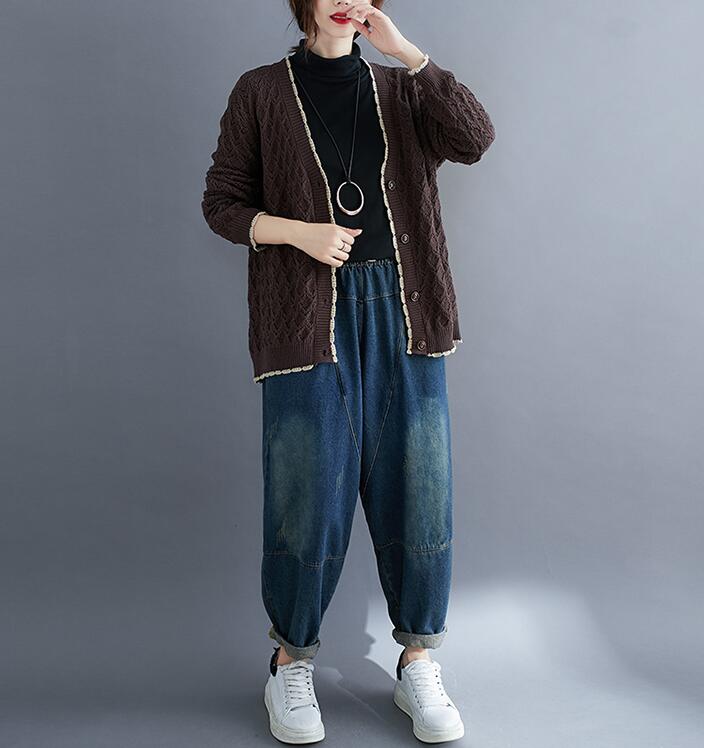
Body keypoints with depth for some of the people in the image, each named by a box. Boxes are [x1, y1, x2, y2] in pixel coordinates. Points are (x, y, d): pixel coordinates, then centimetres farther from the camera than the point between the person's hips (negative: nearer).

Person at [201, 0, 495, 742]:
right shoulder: (261, 91, 7)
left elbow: (474, 138, -4)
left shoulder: (398, 87, 13)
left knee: (418, 491, 4)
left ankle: (417, 666, 22)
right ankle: (291, 664, 22)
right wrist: (299, 231, -11)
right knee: (308, 501, 0)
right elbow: (221, 202, 5)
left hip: (402, 313, 3)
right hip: (309, 319, -2)